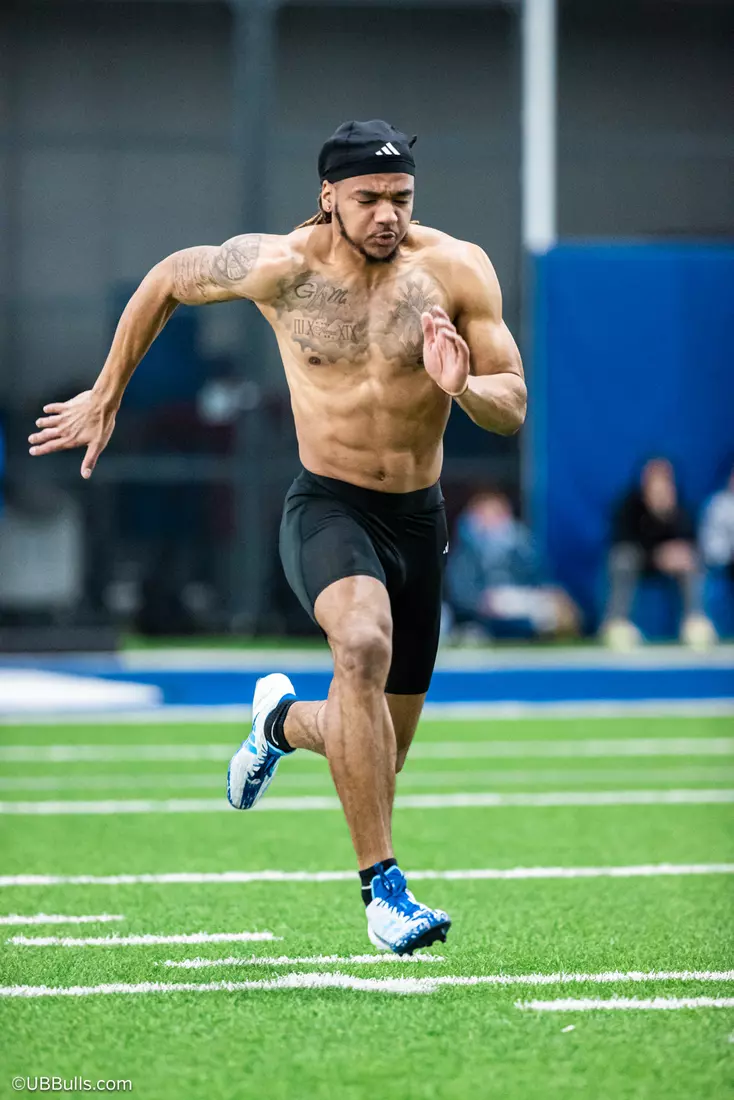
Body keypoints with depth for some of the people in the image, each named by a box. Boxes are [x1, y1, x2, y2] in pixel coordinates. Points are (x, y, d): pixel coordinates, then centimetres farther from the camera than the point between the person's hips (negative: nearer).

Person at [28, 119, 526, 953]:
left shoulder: (457, 271, -8)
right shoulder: (279, 267, -10)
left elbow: (513, 412, -4)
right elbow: (167, 280, 8)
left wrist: (461, 388, -26)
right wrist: (105, 396, 14)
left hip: (419, 519, 3)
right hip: (326, 508, -3)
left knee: (376, 755, 11)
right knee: (364, 645, -36)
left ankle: (284, 721, 49)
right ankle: (382, 888, -32)